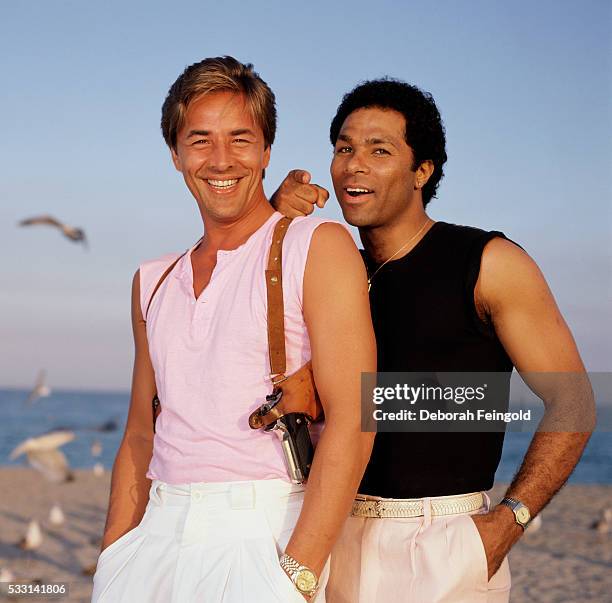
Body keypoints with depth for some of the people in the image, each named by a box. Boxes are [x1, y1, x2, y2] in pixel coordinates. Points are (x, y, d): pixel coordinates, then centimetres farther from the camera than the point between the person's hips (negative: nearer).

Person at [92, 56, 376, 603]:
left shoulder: (318, 247, -4)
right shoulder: (154, 282, 15)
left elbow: (350, 420, -12)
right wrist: (112, 559, 10)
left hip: (262, 537, -5)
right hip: (157, 538, 5)